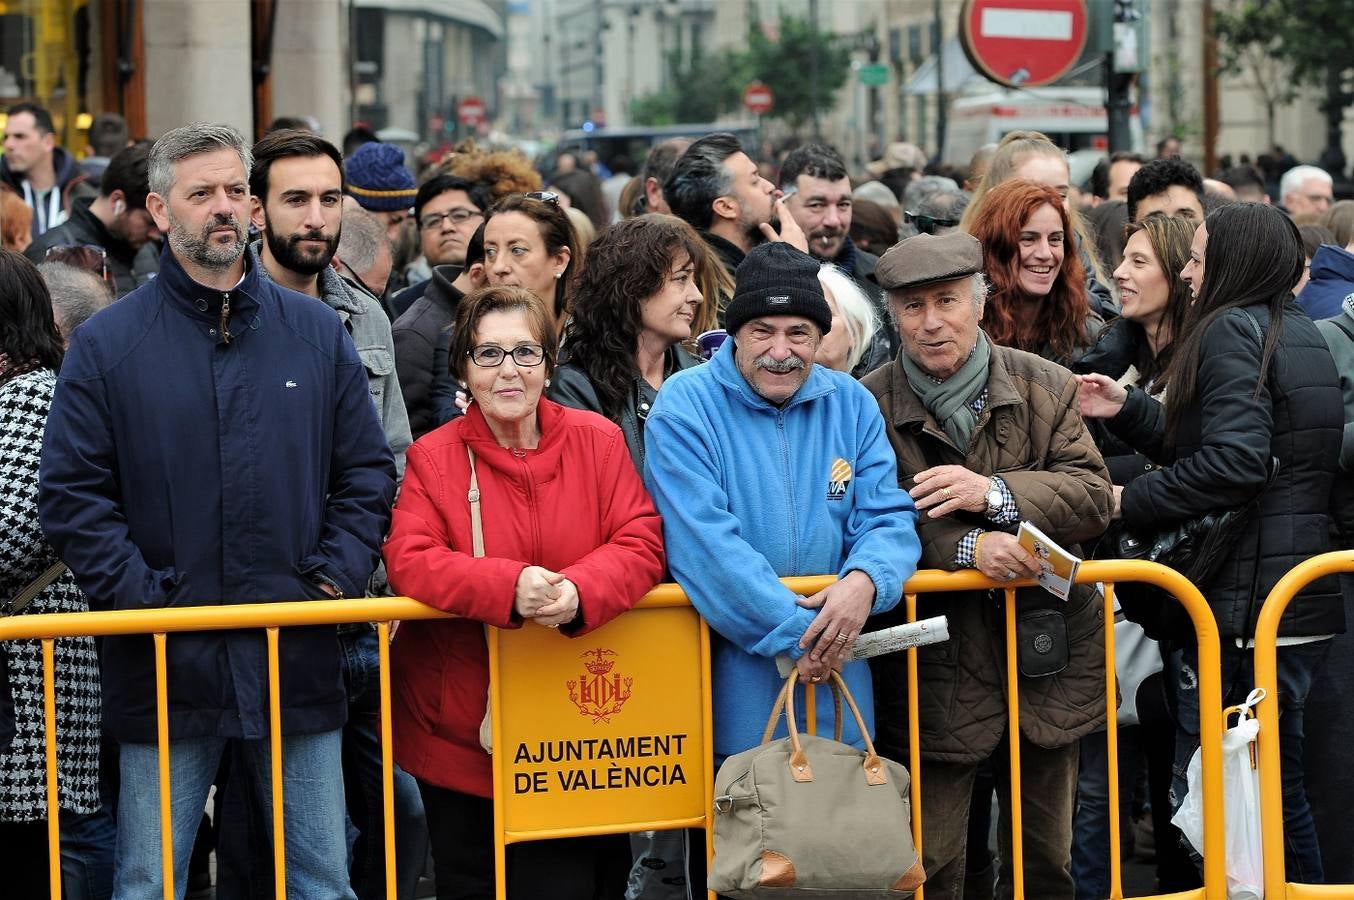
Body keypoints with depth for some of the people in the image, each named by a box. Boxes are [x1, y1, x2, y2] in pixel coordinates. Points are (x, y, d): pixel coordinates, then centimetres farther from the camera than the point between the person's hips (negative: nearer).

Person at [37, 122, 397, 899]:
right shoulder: (108, 343, 1)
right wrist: (141, 597, -12)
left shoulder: (317, 332, 8)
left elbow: (368, 471, 11)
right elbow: (72, 493, -3)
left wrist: (340, 578, -2)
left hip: (299, 660, 2)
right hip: (166, 665, -2)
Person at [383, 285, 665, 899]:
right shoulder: (434, 457, -3)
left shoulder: (598, 441, 2)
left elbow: (641, 545, -5)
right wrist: (509, 587, -32)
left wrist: (578, 593, -27)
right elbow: (409, 561, -15)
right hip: (460, 729, 0)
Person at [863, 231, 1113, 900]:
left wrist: (995, 493, -21)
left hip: (1043, 661, 3)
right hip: (934, 676, -3)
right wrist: (965, 548, -26)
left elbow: (1093, 495, -5)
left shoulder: (1045, 388, 3)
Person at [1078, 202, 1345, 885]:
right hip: (1306, 600, 10)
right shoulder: (1301, 333, 18)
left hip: (1244, 600, -10)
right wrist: (1127, 410, 11)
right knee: (1279, 783, 17)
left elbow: (1233, 463, -22)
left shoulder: (1232, 329, -10)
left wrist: (1131, 502, -13)